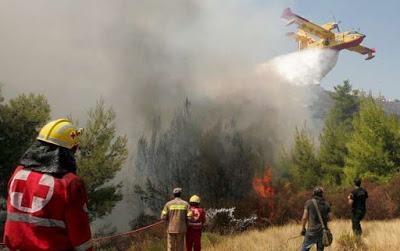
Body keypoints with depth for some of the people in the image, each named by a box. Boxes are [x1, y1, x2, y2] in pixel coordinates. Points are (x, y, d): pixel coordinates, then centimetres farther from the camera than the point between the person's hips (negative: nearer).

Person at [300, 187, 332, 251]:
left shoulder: (309, 202, -5)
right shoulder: (327, 204, 4)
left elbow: (304, 217, -6)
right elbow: (329, 218, 7)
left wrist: (303, 228, 7)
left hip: (312, 231, -3)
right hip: (323, 231, 3)